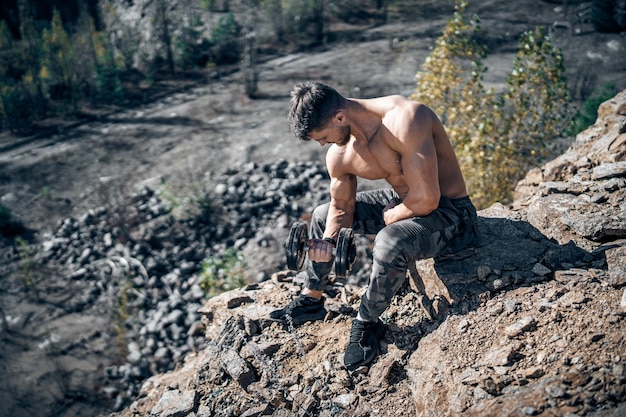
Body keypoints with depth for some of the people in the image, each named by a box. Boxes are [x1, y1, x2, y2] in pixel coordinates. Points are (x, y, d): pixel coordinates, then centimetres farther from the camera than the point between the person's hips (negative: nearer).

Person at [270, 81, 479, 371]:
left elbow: (426, 199, -34)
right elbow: (342, 205, 7)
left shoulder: (403, 120, -33)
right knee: (322, 216, 13)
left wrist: (391, 216, -15)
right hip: (401, 199, 8)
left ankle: (368, 324, -9)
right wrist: (328, 240, -12)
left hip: (448, 212, -8)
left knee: (390, 243, -37)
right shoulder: (339, 155, -9)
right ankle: (311, 300, 32)